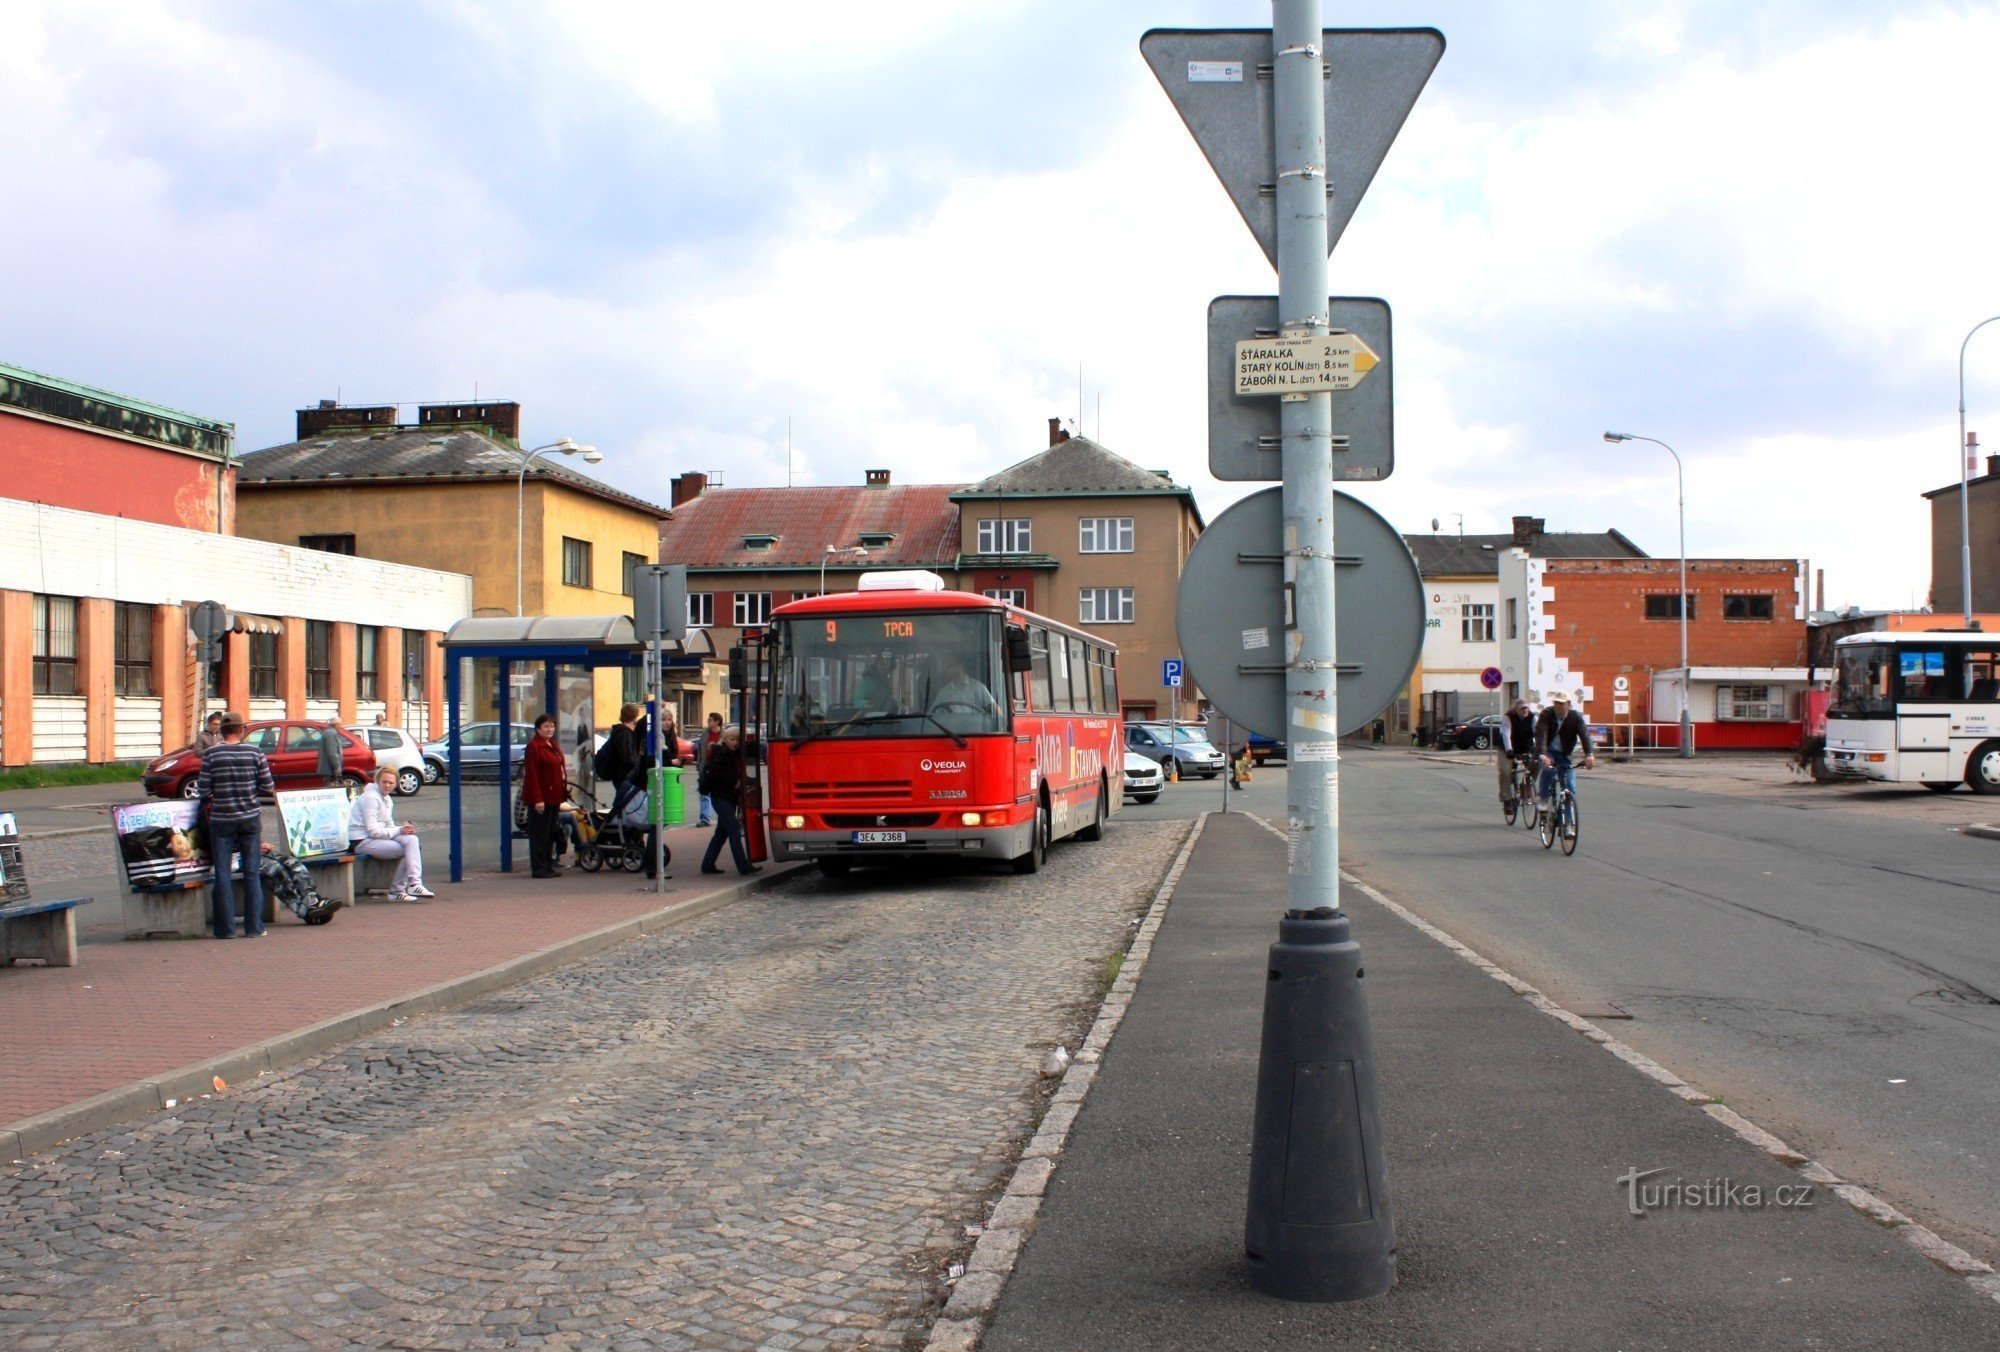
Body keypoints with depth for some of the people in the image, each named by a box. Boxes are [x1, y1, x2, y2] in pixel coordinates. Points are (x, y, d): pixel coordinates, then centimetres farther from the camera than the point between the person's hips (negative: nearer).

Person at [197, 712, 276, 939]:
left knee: (223, 875, 6)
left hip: (221, 820, -1)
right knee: (252, 873, 8)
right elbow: (268, 788, -2)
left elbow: (204, 790, -5)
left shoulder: (210, 755, -6)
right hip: (250, 818, 1)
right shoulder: (254, 753, -3)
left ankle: (226, 928, 6)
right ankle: (254, 927, 8)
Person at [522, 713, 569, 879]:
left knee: (550, 834, 12)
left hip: (553, 797, 9)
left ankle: (548, 866, 19)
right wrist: (537, 799, -22)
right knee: (539, 834, -5)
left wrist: (562, 795, 17)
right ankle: (538, 869, -1)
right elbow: (531, 774, -16)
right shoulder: (534, 746, -11)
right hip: (540, 798, -9)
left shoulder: (553, 746, 17)